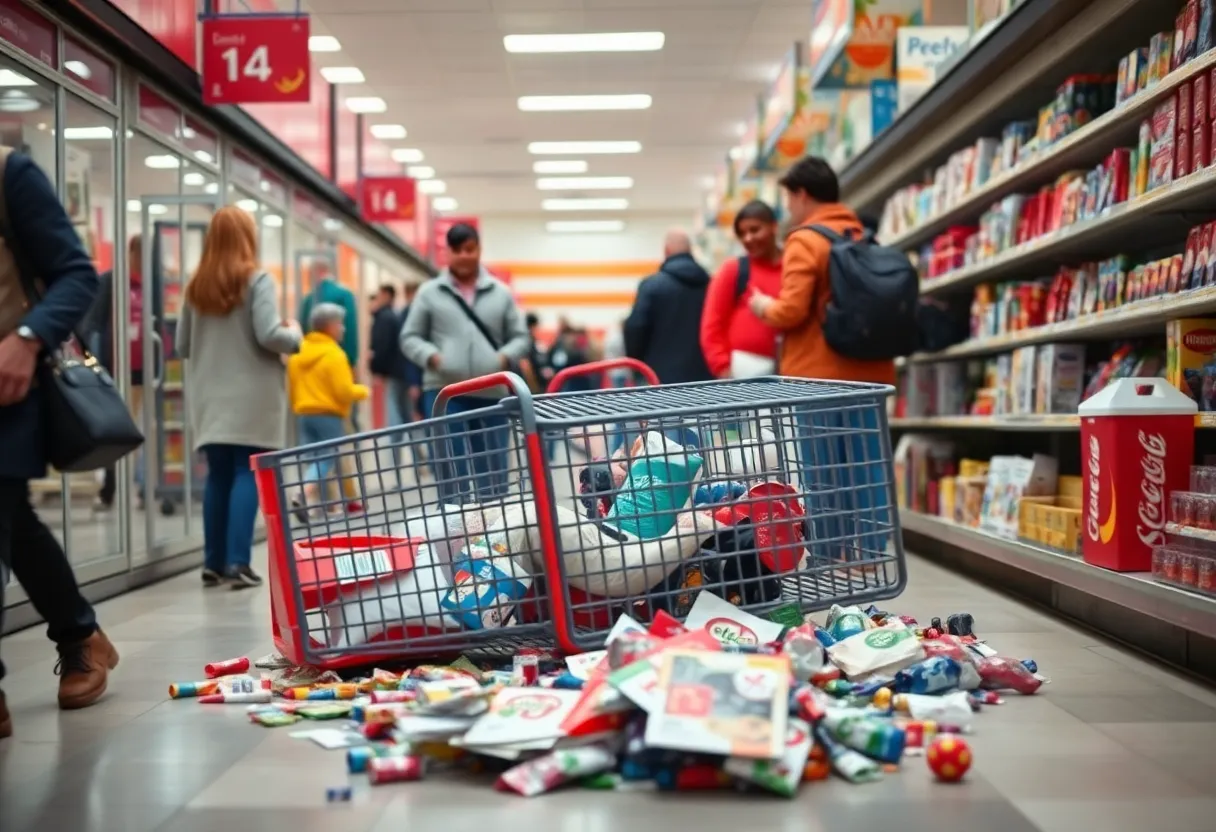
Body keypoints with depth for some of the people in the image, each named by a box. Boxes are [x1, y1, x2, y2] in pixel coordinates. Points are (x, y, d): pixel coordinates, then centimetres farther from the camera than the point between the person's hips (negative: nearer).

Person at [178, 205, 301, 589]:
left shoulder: (196, 286, 7)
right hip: (251, 397, -5)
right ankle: (237, 562, -7)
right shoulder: (257, 280, -8)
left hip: (211, 399, 5)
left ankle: (213, 562, 12)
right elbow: (269, 336, -17)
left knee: (218, 475, 10)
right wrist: (295, 335, 3)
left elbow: (182, 346, 10)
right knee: (246, 474, -2)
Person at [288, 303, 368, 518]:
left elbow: (292, 388, 13)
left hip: (303, 415, 6)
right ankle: (303, 496, -19)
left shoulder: (298, 353, 9)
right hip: (329, 416, -6)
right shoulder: (334, 354, -12)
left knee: (316, 459, 11)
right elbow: (344, 392, -15)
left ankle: (320, 503, 7)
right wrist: (363, 391, 2)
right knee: (328, 460, 0)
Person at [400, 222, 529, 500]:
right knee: (451, 475, -4)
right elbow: (409, 337, 10)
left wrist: (504, 357, -6)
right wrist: (431, 356, -10)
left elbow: (520, 337, 14)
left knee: (494, 475, 6)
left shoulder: (500, 292, 12)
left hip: (491, 394, 2)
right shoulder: (429, 292, 8)